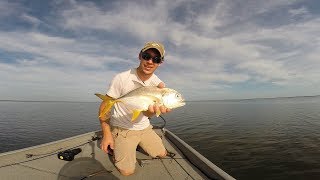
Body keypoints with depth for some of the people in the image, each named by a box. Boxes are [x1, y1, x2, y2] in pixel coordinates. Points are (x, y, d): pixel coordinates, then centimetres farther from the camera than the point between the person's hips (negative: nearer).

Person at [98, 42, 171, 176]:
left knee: (162, 154, 14)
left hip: (144, 128, 5)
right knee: (127, 171, -6)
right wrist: (106, 134, -18)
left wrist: (153, 108, -44)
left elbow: (147, 114, -20)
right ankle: (113, 147, 20)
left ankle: (137, 144, 34)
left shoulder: (156, 82, -10)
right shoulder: (122, 78, -21)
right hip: (122, 129, -4)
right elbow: (104, 106, -13)